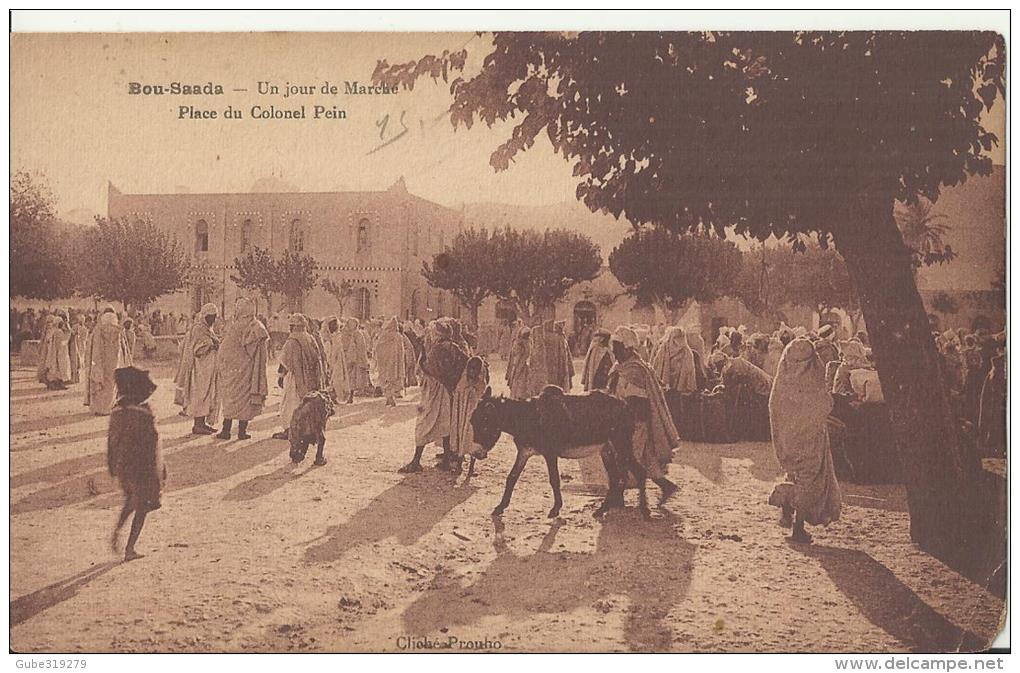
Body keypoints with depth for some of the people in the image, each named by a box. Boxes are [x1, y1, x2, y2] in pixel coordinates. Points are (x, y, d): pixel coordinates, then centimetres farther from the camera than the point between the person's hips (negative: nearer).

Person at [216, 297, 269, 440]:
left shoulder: (234, 328, -10)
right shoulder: (258, 328, -3)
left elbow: (225, 350, -5)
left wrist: (221, 365, 8)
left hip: (233, 369, -1)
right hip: (249, 371, 2)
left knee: (231, 398, 7)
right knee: (246, 398, 7)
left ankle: (226, 430, 8)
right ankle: (242, 431, 8)